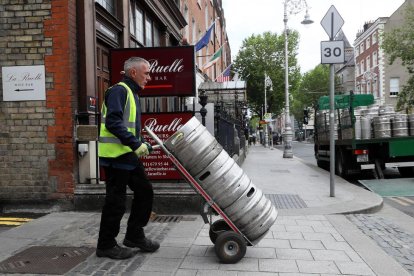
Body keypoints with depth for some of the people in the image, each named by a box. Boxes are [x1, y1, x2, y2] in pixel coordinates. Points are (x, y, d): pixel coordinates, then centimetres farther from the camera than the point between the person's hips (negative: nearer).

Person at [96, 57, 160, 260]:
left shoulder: (131, 93, 19)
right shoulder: (119, 91, -12)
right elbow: (113, 123, -24)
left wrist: (143, 144, 12)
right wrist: (136, 144, -25)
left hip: (128, 155, 10)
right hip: (116, 156, -10)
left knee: (144, 191, 13)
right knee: (115, 201, -2)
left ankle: (134, 235, 25)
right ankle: (106, 245, 13)